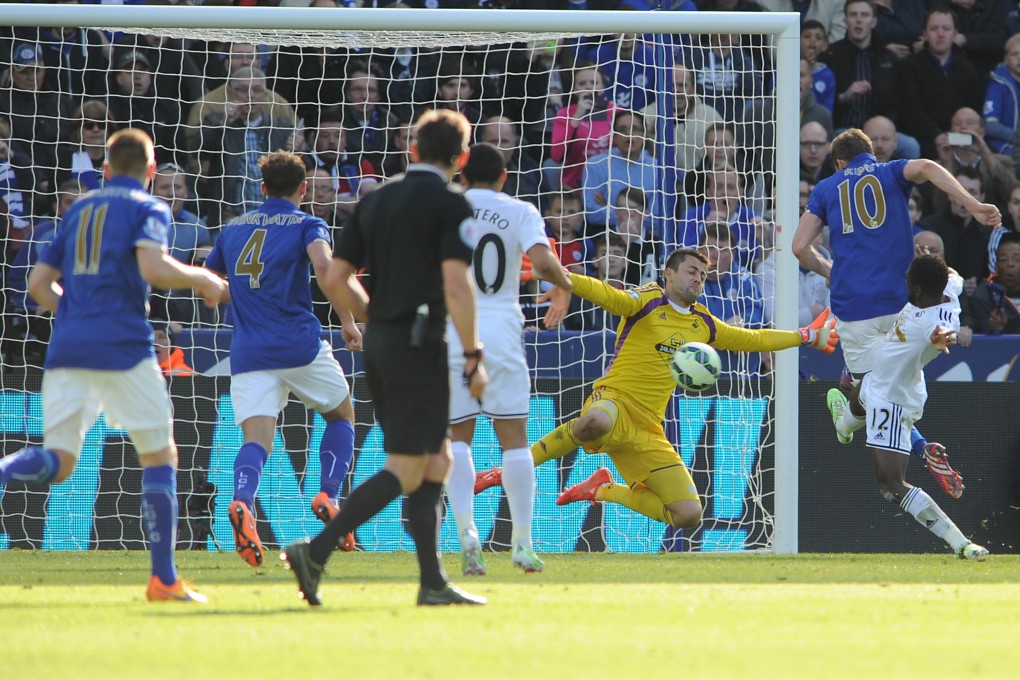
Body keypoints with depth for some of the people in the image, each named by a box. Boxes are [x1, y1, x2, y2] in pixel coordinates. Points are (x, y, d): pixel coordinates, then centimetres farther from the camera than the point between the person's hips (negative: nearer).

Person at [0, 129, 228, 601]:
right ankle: (163, 578, 1)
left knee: (58, 462, 4)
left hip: (66, 348, 5)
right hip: (121, 346, -5)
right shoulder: (147, 208, 3)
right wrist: (201, 279, 0)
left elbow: (38, 284, 19)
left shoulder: (79, 209, 20)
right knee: (160, 456, 6)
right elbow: (152, 267, -16)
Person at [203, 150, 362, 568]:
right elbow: (324, 265, -18)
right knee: (342, 415, 21)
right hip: (300, 345, -3)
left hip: (248, 352, 3)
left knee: (257, 439, -8)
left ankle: (242, 502, -38)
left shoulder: (233, 229, 17)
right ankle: (328, 496, 2)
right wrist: (347, 321, -15)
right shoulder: (306, 225, 3)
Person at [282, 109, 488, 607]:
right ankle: (316, 551, -17)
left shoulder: (375, 201, 12)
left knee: (437, 460, 14)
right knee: (406, 470, -6)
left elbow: (335, 279, 11)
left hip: (379, 343, 8)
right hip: (419, 346, -8)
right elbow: (456, 285, -17)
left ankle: (433, 581, 10)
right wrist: (474, 356, -12)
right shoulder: (449, 205, -8)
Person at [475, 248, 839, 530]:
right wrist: (561, 277, -33)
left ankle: (603, 490, 17)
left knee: (688, 514, -2)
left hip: (647, 429, 7)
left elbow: (753, 339, 31)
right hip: (614, 401, -7)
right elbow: (605, 294, -16)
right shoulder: (648, 302, 1)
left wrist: (808, 337, 31)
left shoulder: (703, 325, 19)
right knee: (597, 422, -46)